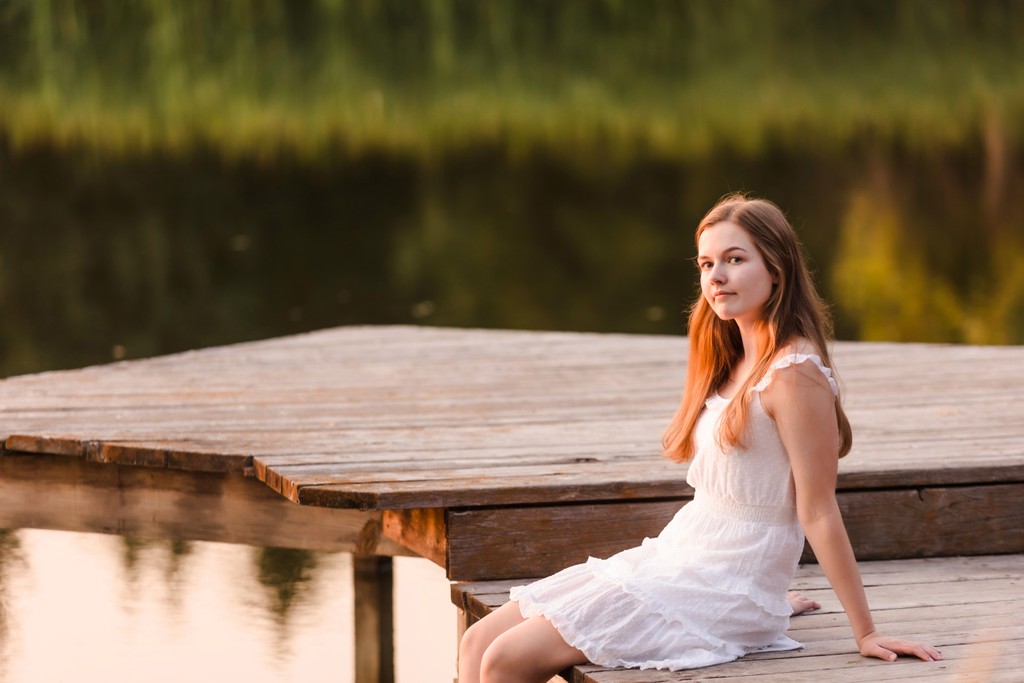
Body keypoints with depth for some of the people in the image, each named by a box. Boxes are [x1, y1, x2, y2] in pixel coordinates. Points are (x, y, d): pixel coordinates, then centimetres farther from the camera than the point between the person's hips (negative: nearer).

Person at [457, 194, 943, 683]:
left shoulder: (794, 374, -16)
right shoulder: (733, 363, 13)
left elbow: (818, 513, -14)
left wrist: (865, 633, -12)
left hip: (720, 593, -9)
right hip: (673, 556, 9)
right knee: (478, 644, 1)